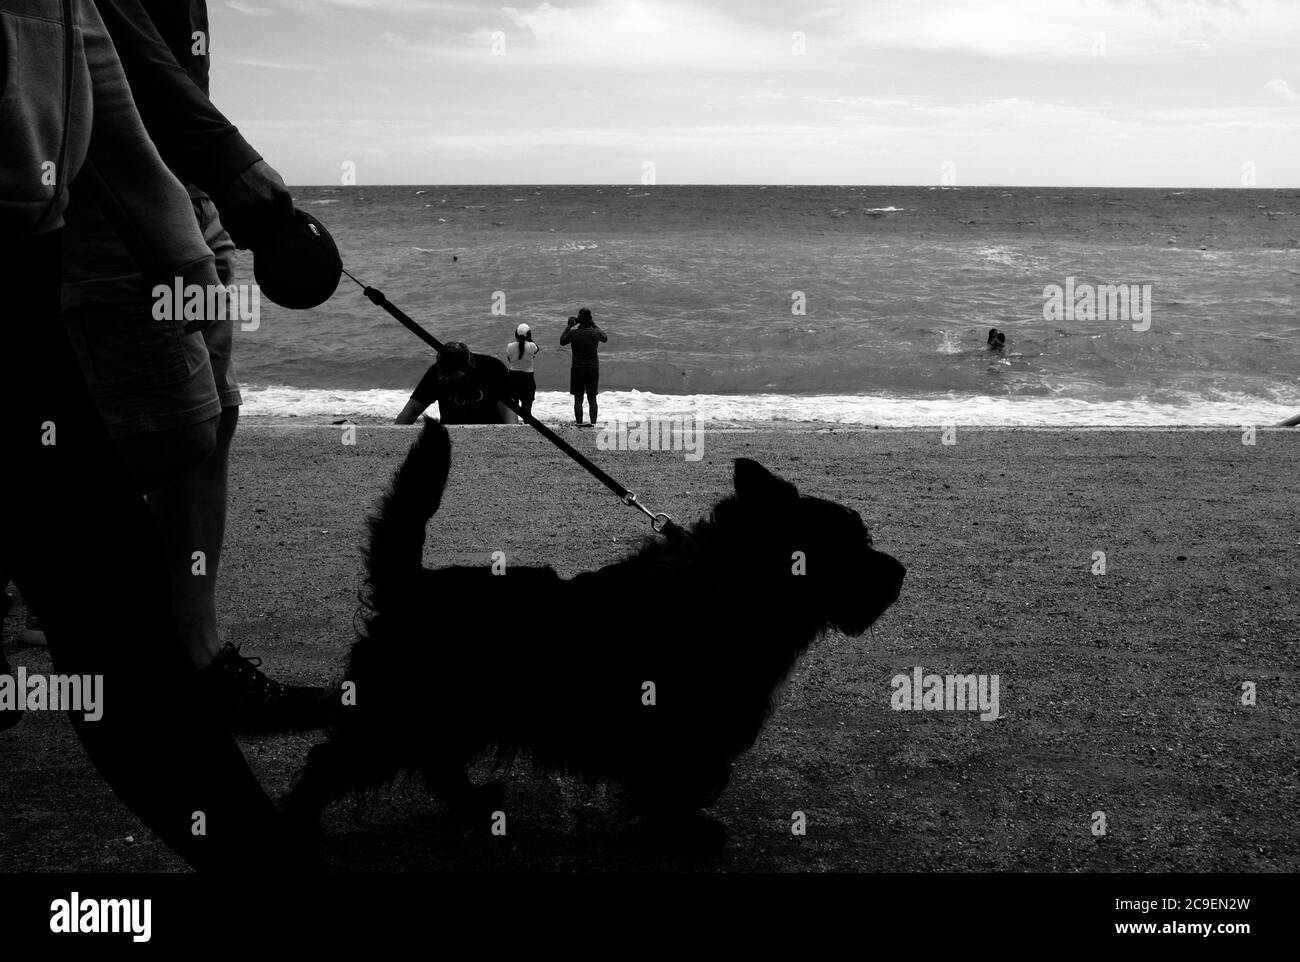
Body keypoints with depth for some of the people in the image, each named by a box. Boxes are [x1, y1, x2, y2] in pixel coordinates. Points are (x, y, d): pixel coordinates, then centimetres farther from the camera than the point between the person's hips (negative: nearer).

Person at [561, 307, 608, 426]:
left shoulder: (573, 333, -13)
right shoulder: (596, 332, -7)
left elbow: (562, 342, 6)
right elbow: (605, 339, 16)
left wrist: (569, 326, 11)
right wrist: (594, 325, 17)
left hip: (578, 369, -2)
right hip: (593, 368, 2)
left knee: (578, 398, 5)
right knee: (592, 399, 8)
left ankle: (579, 423, 4)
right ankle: (593, 423, 6)